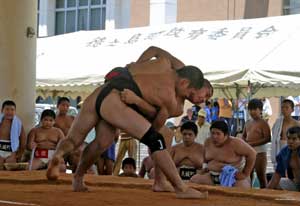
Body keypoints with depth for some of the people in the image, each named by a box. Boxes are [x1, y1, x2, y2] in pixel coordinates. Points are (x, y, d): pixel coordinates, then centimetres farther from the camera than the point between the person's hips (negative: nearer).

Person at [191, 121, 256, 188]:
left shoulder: (235, 143, -16)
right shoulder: (208, 142, 5)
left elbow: (252, 154, -14)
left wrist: (245, 174, -13)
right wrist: (205, 167, 11)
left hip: (234, 177, -7)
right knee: (193, 180, -8)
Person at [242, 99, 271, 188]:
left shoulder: (263, 123, -8)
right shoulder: (248, 123, 13)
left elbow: (267, 138, -15)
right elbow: (244, 136, 23)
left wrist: (253, 143, -19)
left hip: (259, 151, -7)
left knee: (261, 175, -3)